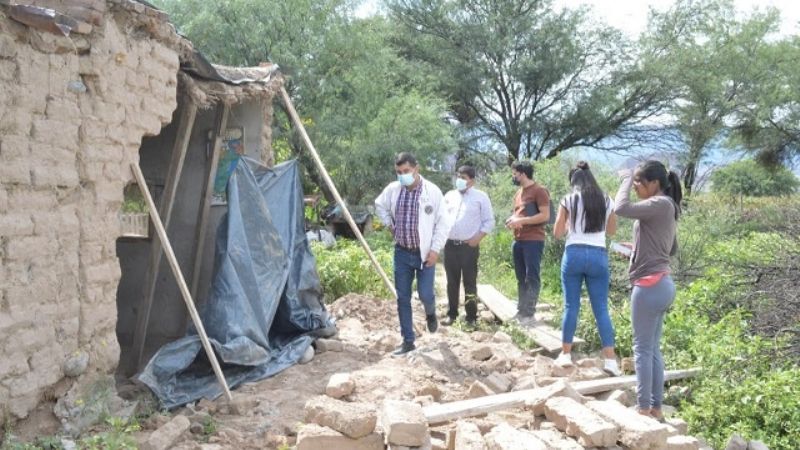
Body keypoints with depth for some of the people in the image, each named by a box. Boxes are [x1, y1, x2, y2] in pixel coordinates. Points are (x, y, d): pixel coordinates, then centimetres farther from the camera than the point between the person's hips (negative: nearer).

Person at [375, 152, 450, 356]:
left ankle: (430, 314, 33)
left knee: (425, 295, -4)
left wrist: (435, 249, -13)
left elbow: (443, 223, -8)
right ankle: (408, 341, 14)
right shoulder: (392, 190, -2)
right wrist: (389, 225, 10)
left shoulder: (432, 191, -11)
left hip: (425, 253, -3)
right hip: (402, 253, 3)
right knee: (403, 298, 4)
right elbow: (379, 206, 21)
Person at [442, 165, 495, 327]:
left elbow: (489, 221, -1)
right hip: (450, 245, 4)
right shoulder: (449, 196, 13)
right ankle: (451, 314, 18)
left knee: (470, 282, -1)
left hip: (469, 246, -4)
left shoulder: (481, 197, 0)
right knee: (452, 282, 9)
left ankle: (471, 317, 5)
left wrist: (478, 237, -12)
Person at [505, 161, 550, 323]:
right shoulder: (518, 193, 19)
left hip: (533, 240, -9)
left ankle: (529, 313, -7)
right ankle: (521, 310, 16)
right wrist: (511, 220, 6)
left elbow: (545, 215, -15)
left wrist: (521, 221, -17)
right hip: (518, 241, 9)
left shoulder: (539, 190, -8)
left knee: (532, 277, -7)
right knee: (521, 278, 10)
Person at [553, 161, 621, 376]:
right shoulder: (606, 201, 9)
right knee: (601, 308, 4)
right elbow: (612, 231, 21)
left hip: (574, 254, -2)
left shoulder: (569, 200, 0)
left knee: (571, 305, 7)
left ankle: (565, 354, 13)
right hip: (598, 256, 2)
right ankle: (610, 359, -2)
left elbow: (557, 233, 2)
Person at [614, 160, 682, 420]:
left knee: (642, 348, -3)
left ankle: (644, 409, 2)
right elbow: (672, 249, 25)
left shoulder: (660, 204, -13)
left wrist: (626, 179, -12)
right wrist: (640, 248, 20)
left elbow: (621, 209, -26)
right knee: (653, 349, 13)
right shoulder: (667, 208, 16)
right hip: (662, 283, 10)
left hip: (650, 285, -10)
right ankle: (656, 408, 18)